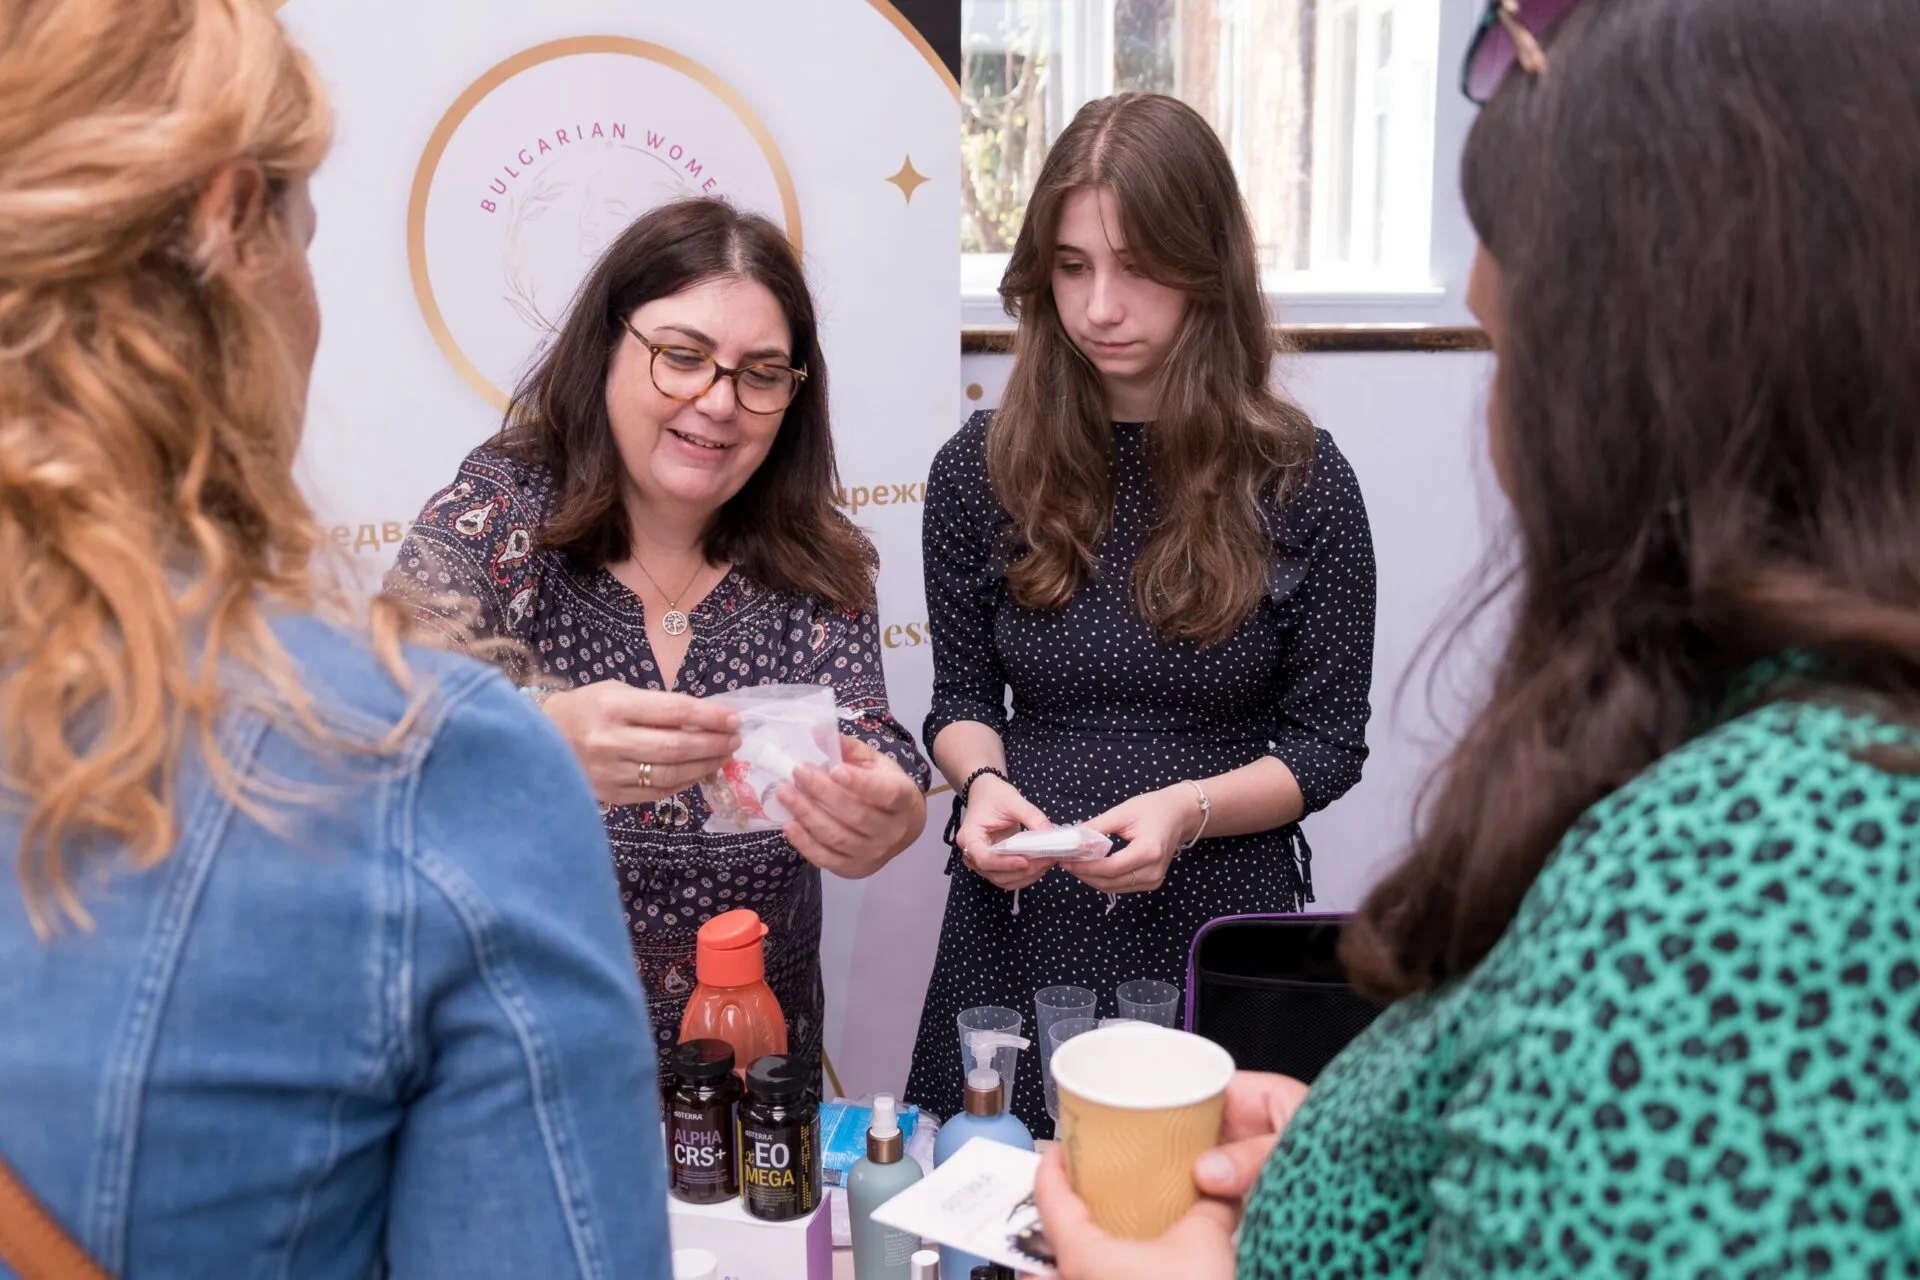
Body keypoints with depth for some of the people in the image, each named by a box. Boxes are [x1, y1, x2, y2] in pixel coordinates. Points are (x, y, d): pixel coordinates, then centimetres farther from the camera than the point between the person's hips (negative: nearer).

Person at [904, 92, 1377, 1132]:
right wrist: (984, 783, -14)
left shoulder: (1300, 481, -7)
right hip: (1018, 916, 2)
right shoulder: (982, 469, -2)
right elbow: (961, 697, 7)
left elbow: (1328, 744, -2)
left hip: (1218, 911, -1)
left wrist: (1186, 810, -18)